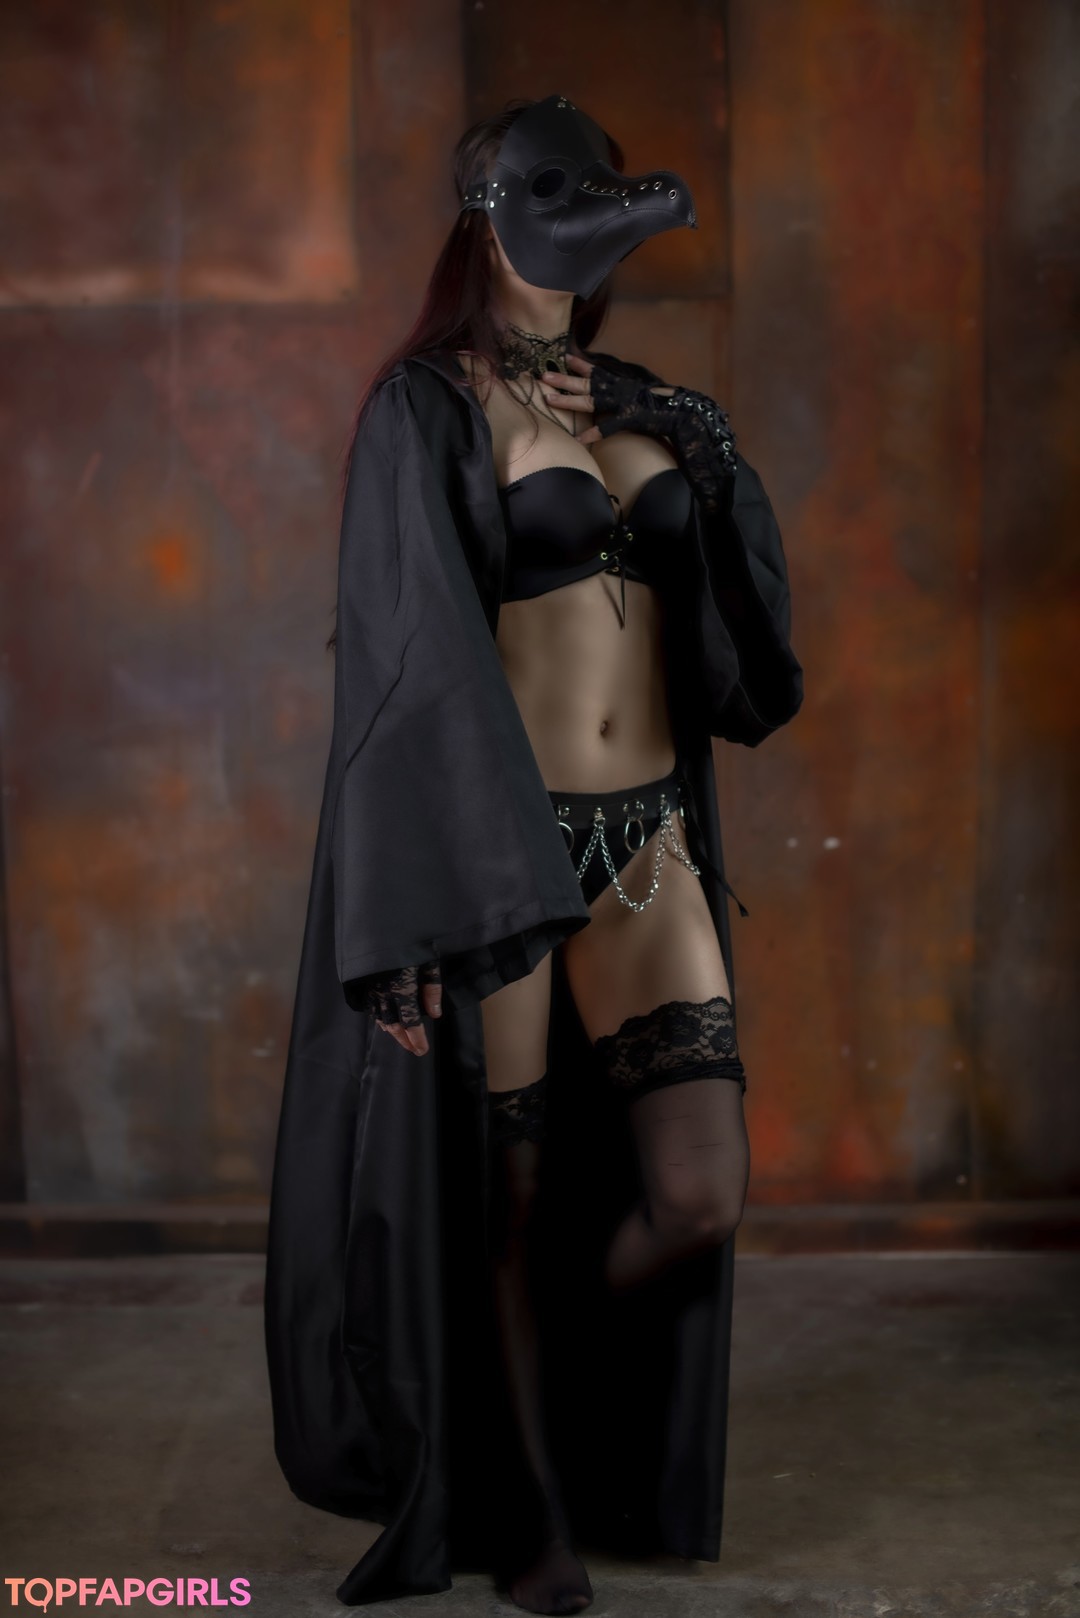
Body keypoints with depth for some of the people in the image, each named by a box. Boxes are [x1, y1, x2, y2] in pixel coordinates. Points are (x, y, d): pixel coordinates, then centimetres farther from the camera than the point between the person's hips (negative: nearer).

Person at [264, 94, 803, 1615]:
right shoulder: (429, 407, -5)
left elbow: (740, 624, 14)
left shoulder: (647, 405, 14)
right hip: (505, 847, -5)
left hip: (648, 845, 6)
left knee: (699, 1200, 0)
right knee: (513, 1200, 6)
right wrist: (429, 921, -17)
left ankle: (570, 1407, 32)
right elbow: (414, 659, -12)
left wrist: (711, 455, 0)